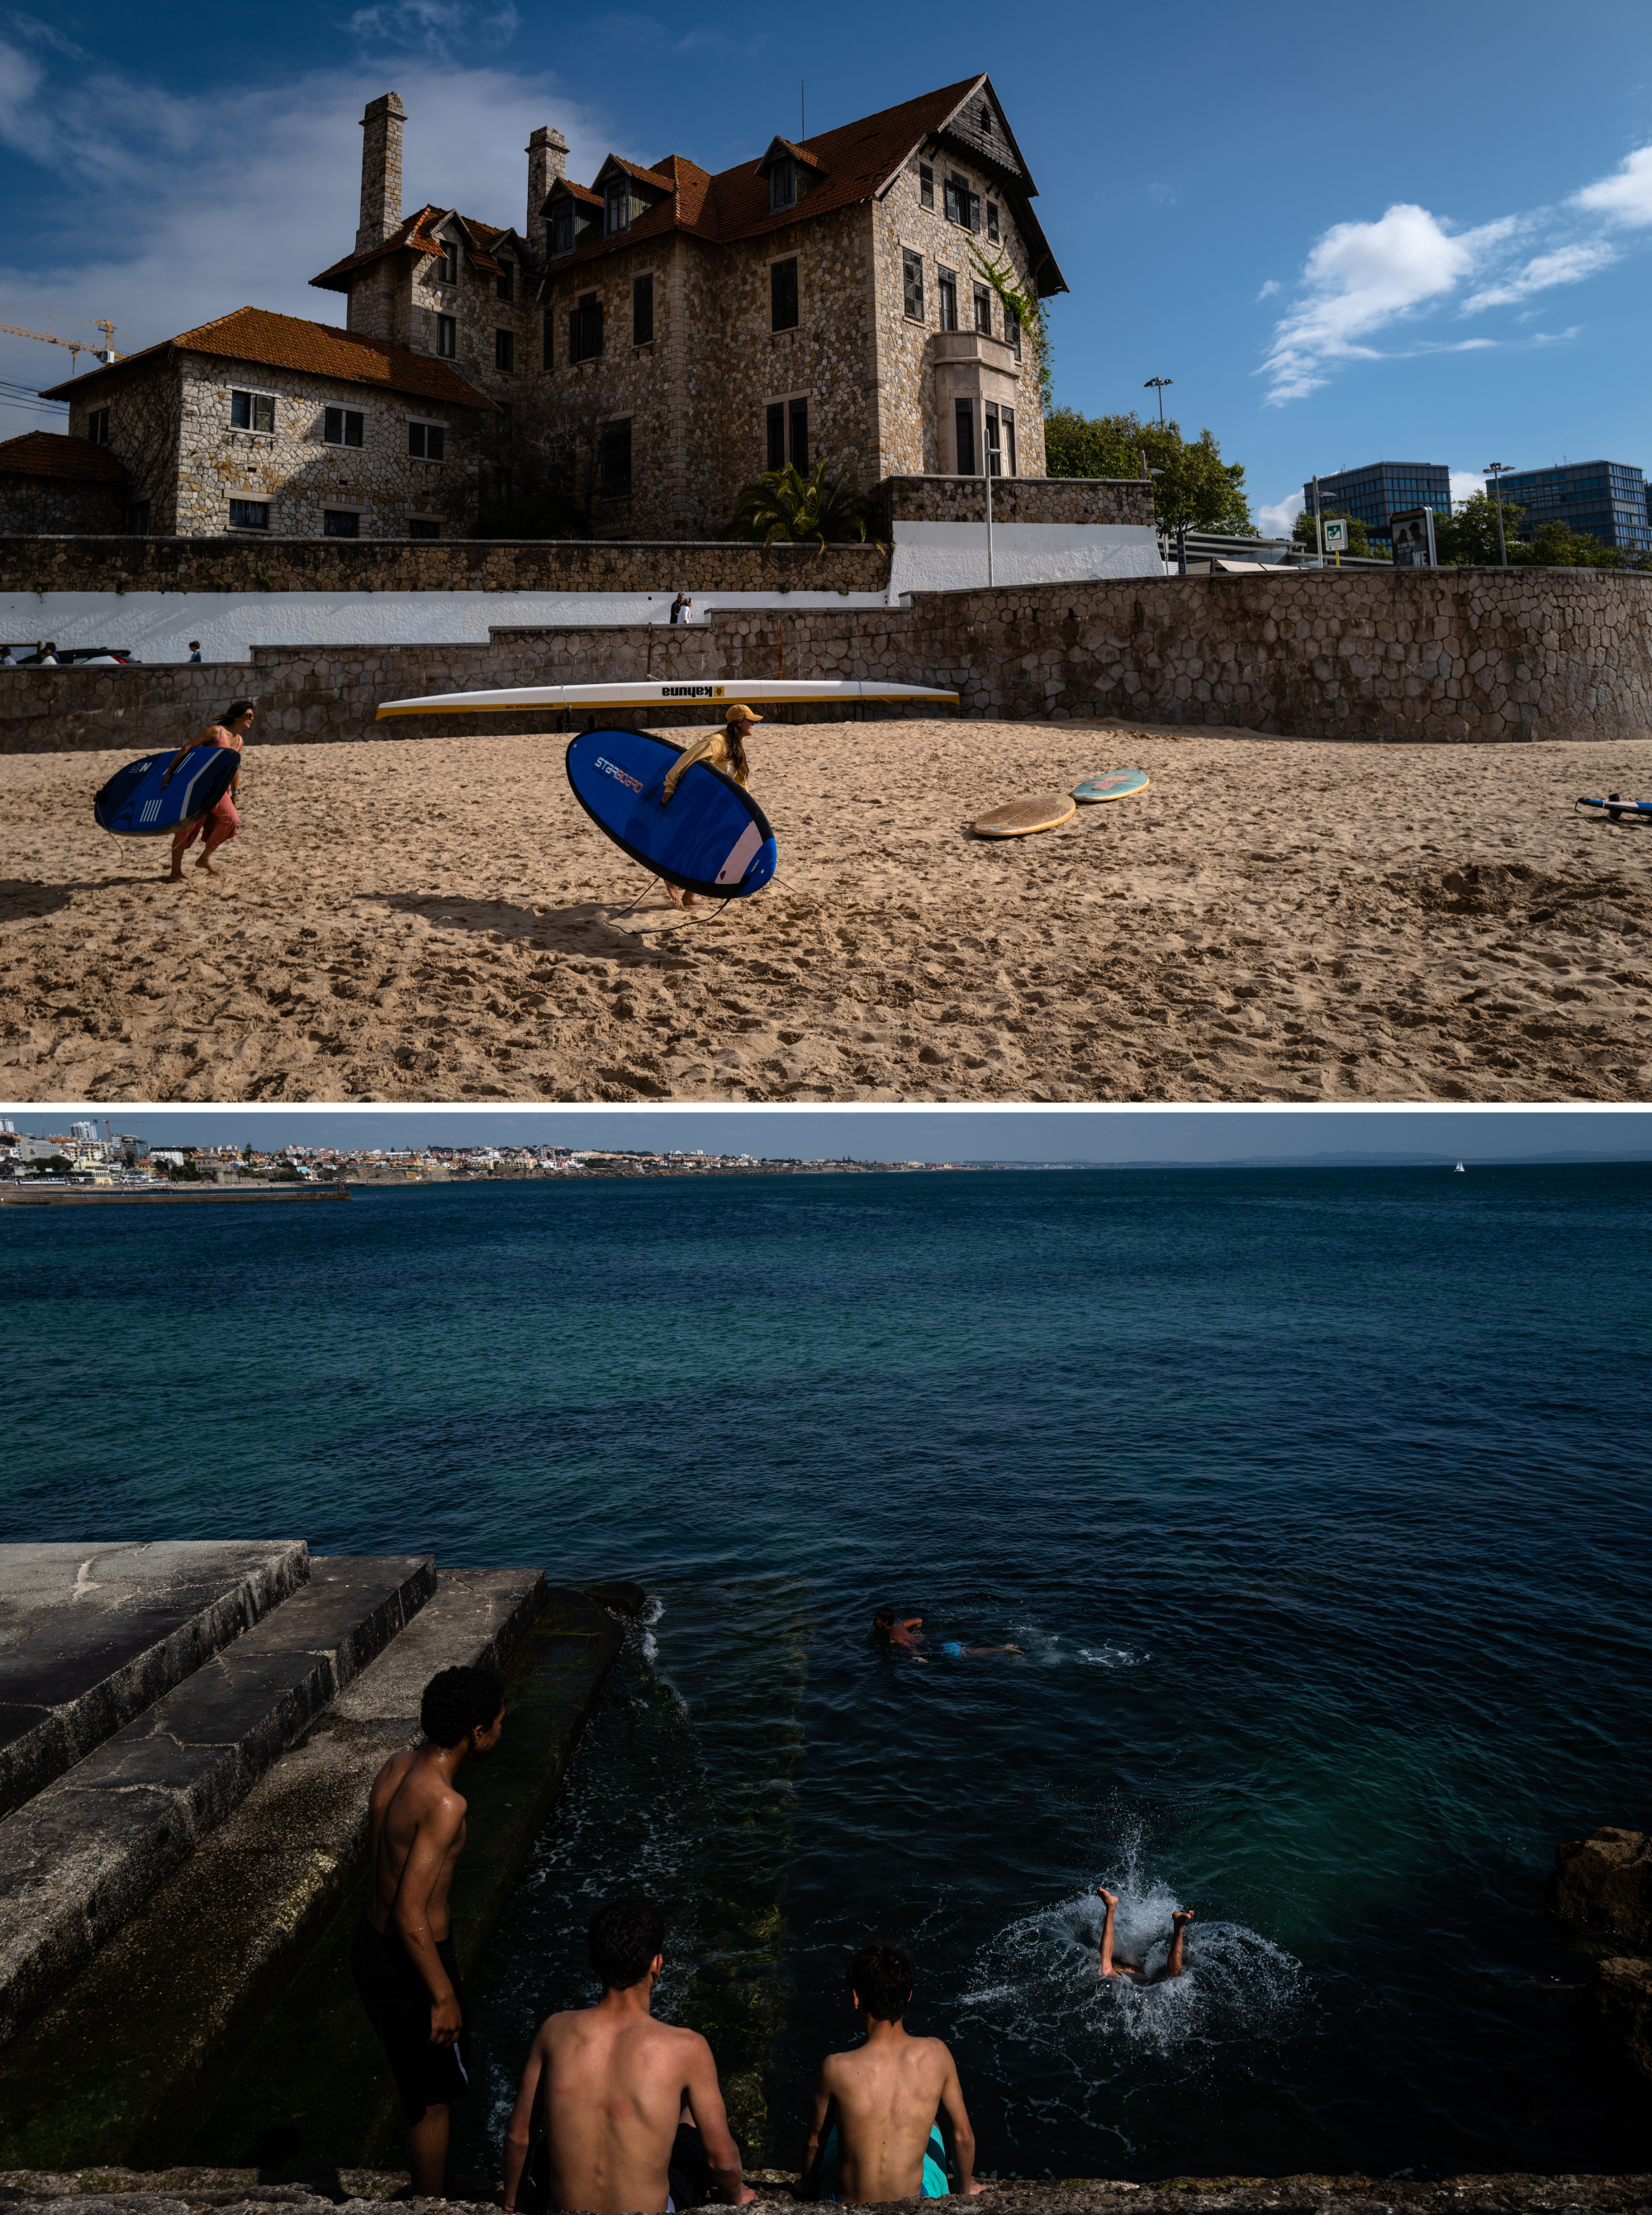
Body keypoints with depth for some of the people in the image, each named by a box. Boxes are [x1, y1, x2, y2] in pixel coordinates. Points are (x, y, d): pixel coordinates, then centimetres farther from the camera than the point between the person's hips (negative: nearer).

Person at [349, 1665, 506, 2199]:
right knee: (433, 2099, 14)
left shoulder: (394, 1769, -3)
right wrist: (444, 1997, -17)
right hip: (410, 1963, -9)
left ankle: (429, 2193, 46)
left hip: (371, 1947, 9)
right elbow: (410, 1915, -29)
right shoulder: (444, 1803, -30)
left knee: (418, 2085, 28)